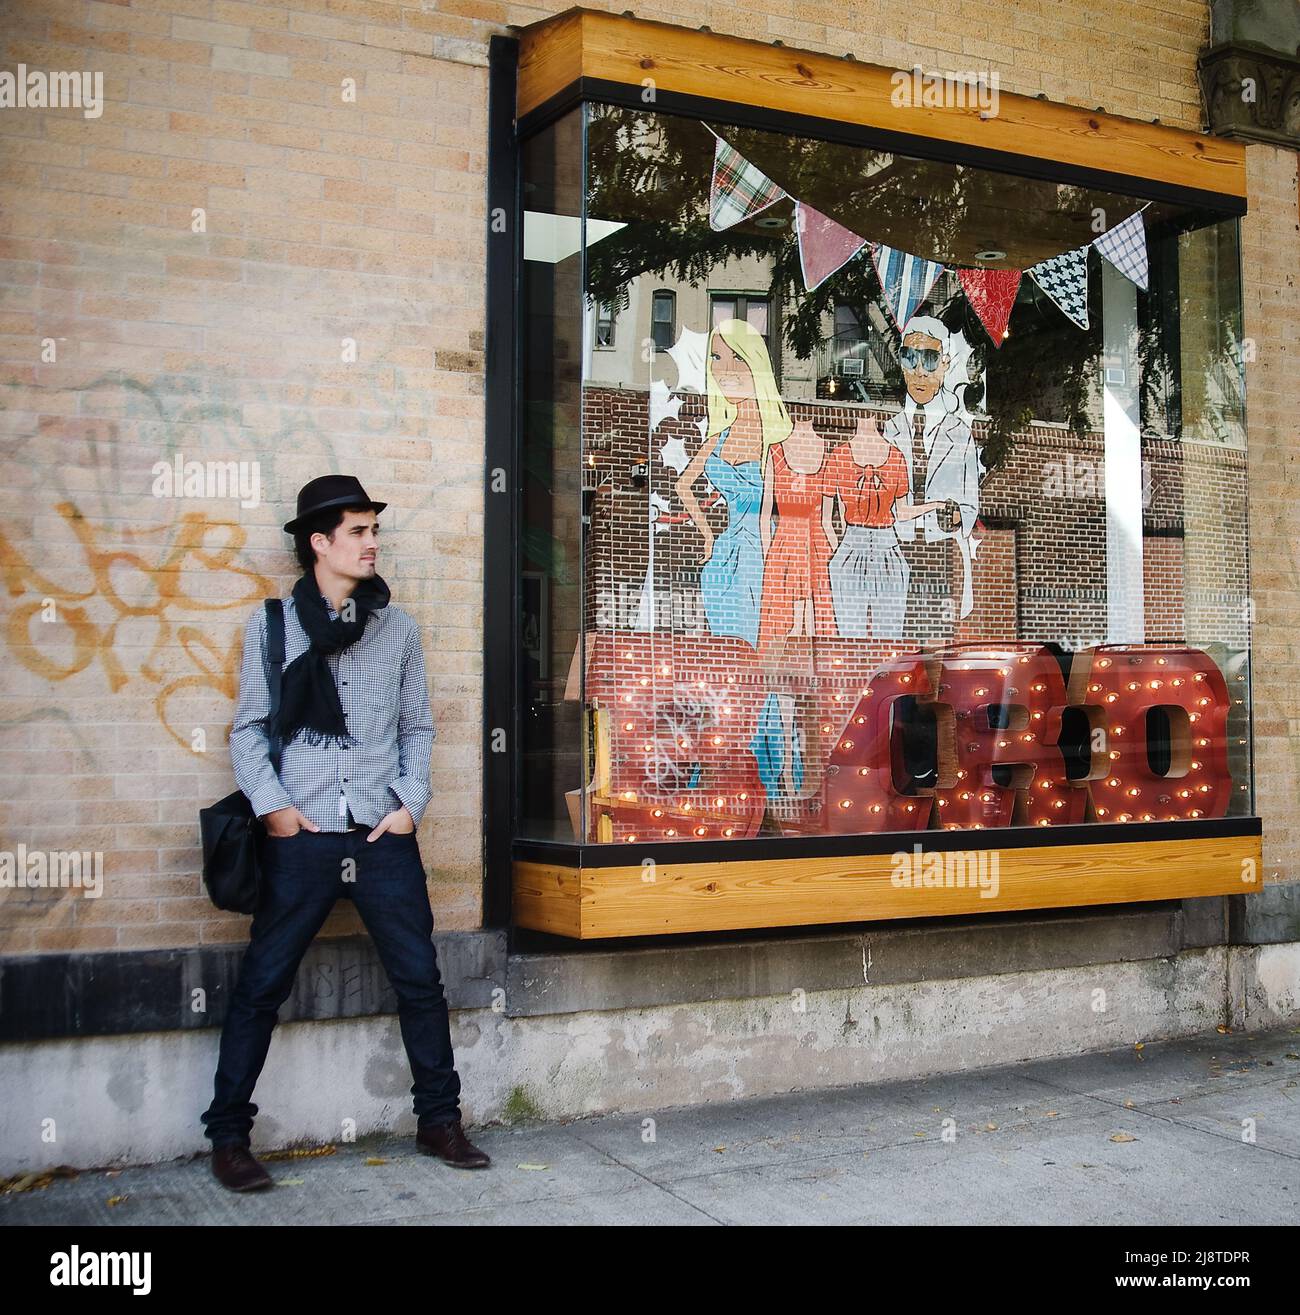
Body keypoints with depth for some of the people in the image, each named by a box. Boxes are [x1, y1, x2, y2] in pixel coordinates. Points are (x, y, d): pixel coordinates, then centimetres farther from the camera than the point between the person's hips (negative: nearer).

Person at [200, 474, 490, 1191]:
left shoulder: (397, 627, 11)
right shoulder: (271, 625, 6)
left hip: (384, 836, 2)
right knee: (261, 985, 2)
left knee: (420, 979, 5)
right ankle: (228, 1136, 14)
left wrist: (410, 802, 1)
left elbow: (416, 725, 13)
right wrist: (271, 804, -7)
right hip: (301, 836, -2)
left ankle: (439, 1119, 21)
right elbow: (250, 728, 6)